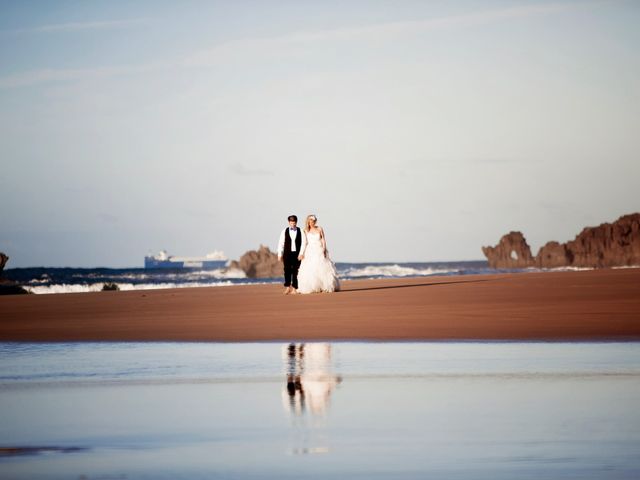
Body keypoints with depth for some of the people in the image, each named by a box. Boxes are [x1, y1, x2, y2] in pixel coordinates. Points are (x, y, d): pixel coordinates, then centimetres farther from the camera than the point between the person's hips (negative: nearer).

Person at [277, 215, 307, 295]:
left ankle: (294, 288, 4)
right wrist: (280, 254, 1)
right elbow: (281, 243, 7)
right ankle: (287, 287, -5)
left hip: (297, 254, 0)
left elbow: (304, 242, 2)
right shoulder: (284, 231, 7)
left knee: (296, 271, 0)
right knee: (287, 270, -8)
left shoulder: (301, 232, 5)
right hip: (287, 253, 0)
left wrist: (301, 253, -8)